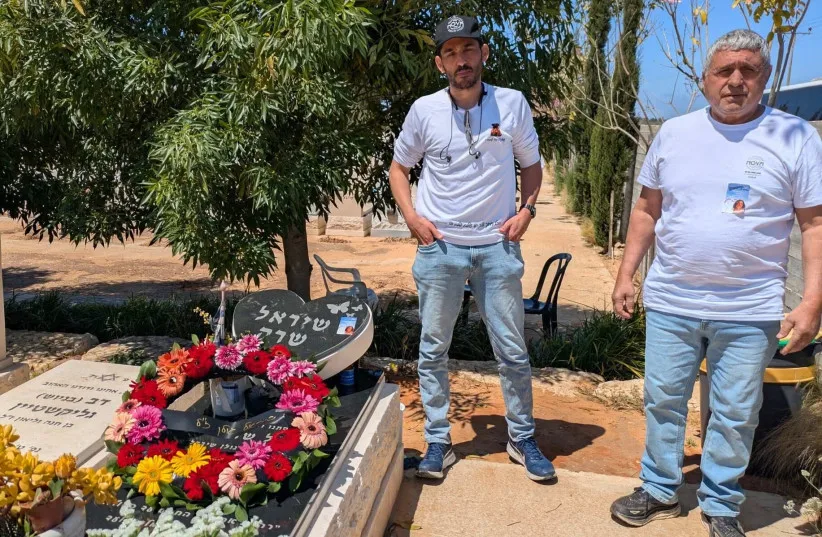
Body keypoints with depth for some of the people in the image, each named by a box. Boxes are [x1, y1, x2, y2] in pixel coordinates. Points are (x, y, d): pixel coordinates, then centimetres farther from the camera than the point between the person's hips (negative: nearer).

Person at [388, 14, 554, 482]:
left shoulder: (512, 104, -1)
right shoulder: (424, 110, -2)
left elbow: (531, 165, 11)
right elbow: (399, 167, 10)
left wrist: (527, 210, -5)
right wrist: (412, 216, -4)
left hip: (498, 245, 0)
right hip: (439, 246, 0)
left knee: (513, 351, 7)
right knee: (433, 350, 7)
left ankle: (523, 438, 27)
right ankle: (439, 441, 23)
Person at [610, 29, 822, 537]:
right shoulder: (674, 133, 5)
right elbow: (647, 209, 11)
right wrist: (626, 273, 7)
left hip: (750, 311, -2)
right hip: (671, 303, 3)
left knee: (736, 416, 10)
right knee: (663, 402, 12)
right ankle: (660, 491, 31)